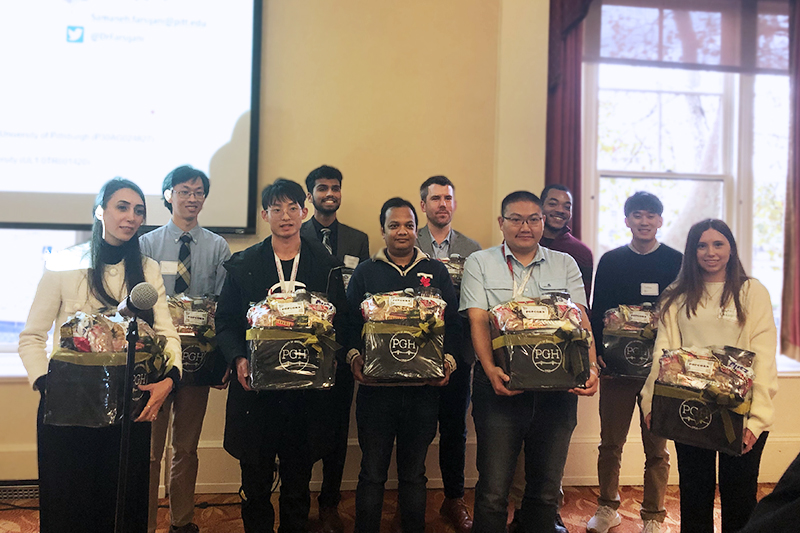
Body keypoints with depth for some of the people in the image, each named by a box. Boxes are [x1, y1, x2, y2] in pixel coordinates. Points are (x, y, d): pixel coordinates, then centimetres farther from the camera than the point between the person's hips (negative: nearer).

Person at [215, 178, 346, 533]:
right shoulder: (243, 265, 4)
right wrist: (239, 359, -13)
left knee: (298, 480, 12)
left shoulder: (325, 265, 5)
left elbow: (339, 322, 6)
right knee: (255, 480, 9)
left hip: (307, 388, 1)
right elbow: (225, 321, 4)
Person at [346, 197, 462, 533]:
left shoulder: (437, 272, 9)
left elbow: (453, 323, 7)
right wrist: (354, 357, -12)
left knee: (414, 473, 12)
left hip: (423, 387, 1)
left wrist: (448, 360, -8)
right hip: (375, 385, -1)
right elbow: (349, 322, 4)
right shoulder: (365, 272, 8)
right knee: (372, 473, 6)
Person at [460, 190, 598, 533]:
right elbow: (478, 321, -5)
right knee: (493, 489, 0)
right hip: (501, 383, -2)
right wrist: (490, 370, -20)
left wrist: (590, 367, -13)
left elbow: (581, 321, 3)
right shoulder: (480, 263, 5)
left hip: (557, 386, 3)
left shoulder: (565, 264, 12)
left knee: (547, 488, 12)